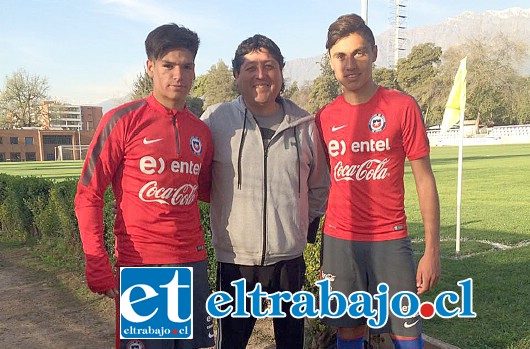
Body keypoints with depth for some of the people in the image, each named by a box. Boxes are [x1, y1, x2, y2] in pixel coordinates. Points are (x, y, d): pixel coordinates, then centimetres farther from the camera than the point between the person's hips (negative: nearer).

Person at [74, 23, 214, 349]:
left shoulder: (201, 130, 7)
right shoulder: (123, 121, -7)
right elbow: (88, 196, -6)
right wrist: (98, 268, -12)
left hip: (193, 262, 5)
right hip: (140, 266, -4)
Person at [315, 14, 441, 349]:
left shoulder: (402, 106, -5)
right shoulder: (324, 117, 3)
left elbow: (424, 179, -4)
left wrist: (432, 250, -8)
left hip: (391, 240, -2)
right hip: (338, 241, 2)